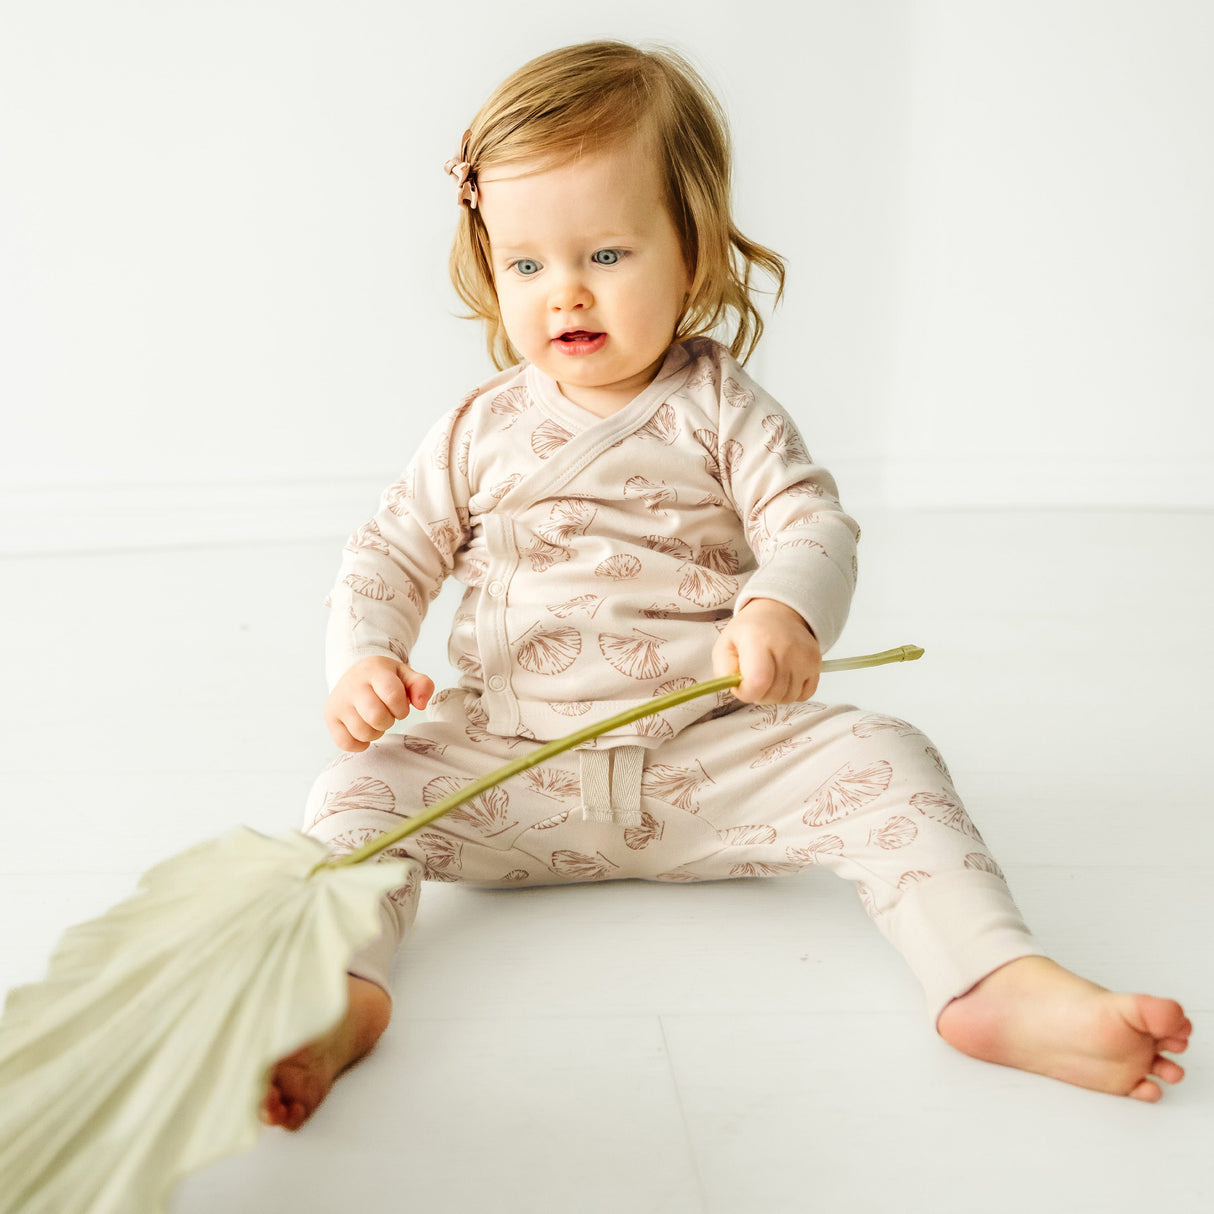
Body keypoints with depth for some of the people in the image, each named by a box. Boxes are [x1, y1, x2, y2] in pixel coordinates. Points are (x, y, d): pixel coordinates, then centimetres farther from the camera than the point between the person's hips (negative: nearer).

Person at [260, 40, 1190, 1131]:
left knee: (879, 762, -22)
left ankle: (997, 982, -27)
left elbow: (816, 525, -10)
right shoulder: (481, 432, 5)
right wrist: (363, 660, -13)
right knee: (363, 785, -20)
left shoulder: (719, 408, 0)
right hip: (515, 767, 2)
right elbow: (390, 556, 9)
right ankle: (340, 992, -37)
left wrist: (784, 610, -35)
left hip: (712, 755, -1)